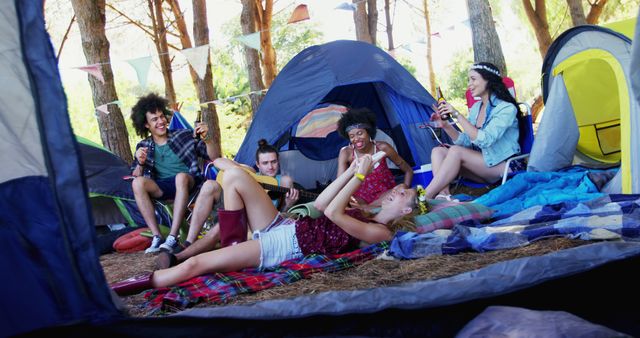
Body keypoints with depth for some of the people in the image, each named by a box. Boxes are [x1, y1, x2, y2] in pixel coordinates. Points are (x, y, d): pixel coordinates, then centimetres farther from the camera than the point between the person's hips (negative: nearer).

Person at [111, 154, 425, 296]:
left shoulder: (380, 232, -9)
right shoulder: (364, 215, 19)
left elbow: (332, 212, -20)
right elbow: (321, 203, 14)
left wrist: (359, 176, -14)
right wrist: (352, 169, 10)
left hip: (283, 247, -9)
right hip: (282, 227, 9)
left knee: (195, 264, -17)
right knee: (234, 176, -6)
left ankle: (114, 290, -10)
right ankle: (232, 244, 1)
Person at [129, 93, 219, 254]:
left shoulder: (184, 136, 7)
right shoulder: (143, 147, 13)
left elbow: (215, 158, 4)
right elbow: (135, 176, 8)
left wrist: (206, 138, -14)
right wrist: (140, 163, -12)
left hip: (187, 185, -2)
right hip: (160, 189, 2)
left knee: (181, 176, -36)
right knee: (137, 183, -27)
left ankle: (172, 238, -38)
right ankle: (157, 237, -29)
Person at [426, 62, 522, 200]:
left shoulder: (506, 108, -13)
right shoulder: (475, 108, 11)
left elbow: (484, 140, -25)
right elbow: (466, 142, 10)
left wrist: (457, 115, -24)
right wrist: (445, 125, -4)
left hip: (504, 167, -8)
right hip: (480, 162, 8)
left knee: (456, 151, -27)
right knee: (438, 151, -10)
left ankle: (425, 197, -26)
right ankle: (443, 194, -32)